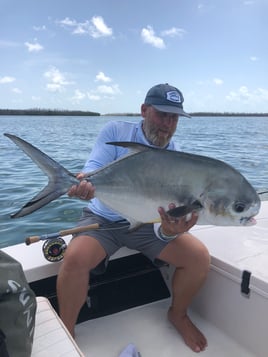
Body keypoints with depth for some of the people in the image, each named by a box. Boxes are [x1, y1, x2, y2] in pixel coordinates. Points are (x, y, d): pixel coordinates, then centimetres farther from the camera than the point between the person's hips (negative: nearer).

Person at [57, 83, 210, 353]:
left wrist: (170, 231, -38)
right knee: (75, 259, -30)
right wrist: (85, 185, -41)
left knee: (199, 257, -14)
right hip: (102, 219, -1)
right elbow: (93, 172, -16)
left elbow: (172, 210, -13)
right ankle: (66, 333, 0)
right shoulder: (115, 132, -8)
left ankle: (178, 315, 17)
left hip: (147, 223, 2)